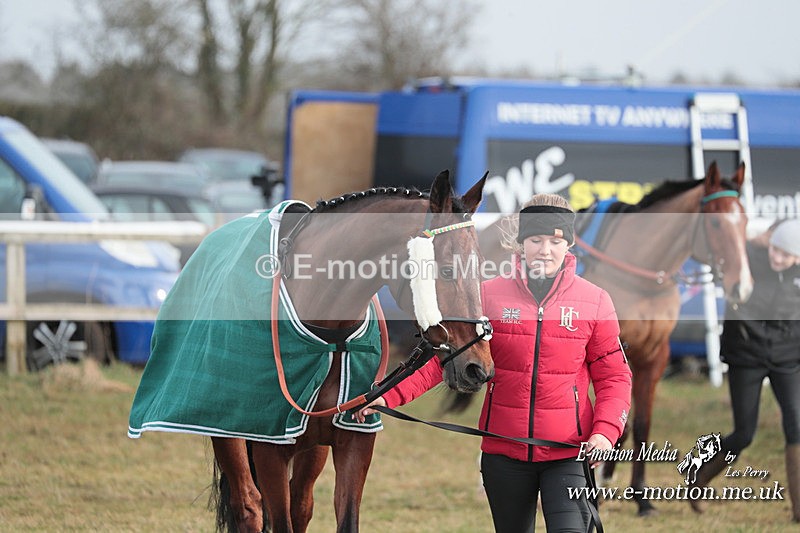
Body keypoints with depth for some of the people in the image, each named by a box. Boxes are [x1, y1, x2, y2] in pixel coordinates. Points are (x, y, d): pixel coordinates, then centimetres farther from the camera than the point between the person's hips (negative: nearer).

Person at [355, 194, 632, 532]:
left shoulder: (594, 301, 0)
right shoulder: (489, 296, 2)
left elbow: (613, 377, 3)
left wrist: (605, 432, -14)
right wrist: (390, 396, -13)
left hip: (568, 453, -2)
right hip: (504, 451, 2)